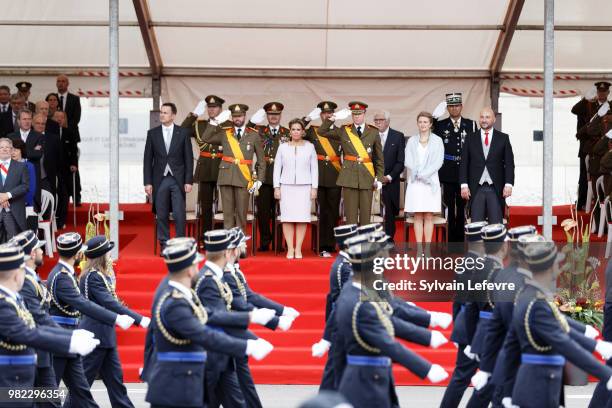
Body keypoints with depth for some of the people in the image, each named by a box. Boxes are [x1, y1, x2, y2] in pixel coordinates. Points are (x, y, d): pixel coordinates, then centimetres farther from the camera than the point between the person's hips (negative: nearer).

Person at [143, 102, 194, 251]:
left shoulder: (183, 133, 3)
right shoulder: (152, 133, 6)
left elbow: (189, 158, 3)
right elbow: (148, 159, 6)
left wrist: (188, 181, -4)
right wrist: (147, 182, 0)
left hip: (178, 180, -1)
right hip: (160, 180, 2)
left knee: (179, 215, -6)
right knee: (161, 215, 3)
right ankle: (164, 246, 11)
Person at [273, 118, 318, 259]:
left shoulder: (309, 147, 7)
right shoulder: (283, 147, 8)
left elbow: (314, 168, 7)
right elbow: (277, 168, 9)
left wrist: (314, 188, 1)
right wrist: (276, 187, 2)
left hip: (304, 186, 0)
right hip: (287, 186, 0)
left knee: (302, 217, -5)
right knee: (287, 218, -5)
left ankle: (298, 249, 0)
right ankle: (290, 249, 0)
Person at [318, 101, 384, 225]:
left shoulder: (373, 133, 9)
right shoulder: (343, 131, 9)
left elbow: (379, 158, 11)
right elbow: (322, 131, 7)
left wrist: (379, 178, 5)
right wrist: (333, 118, -4)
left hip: (367, 178, 1)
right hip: (349, 177, 0)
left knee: (366, 215, 2)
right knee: (351, 215, -2)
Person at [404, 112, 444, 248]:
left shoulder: (437, 141, 4)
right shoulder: (412, 141, 9)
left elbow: (438, 162, -3)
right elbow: (408, 161, 3)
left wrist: (423, 174, -11)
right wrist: (418, 175, -11)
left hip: (431, 181, -1)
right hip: (415, 182, 1)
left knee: (429, 216, -2)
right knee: (418, 216, 0)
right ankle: (419, 246, 1)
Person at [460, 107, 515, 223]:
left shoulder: (503, 138, 7)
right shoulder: (470, 139, 10)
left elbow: (509, 163, 4)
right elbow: (464, 164, 8)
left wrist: (508, 184, -7)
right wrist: (464, 185, -2)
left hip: (496, 189, -1)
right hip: (476, 189, 1)